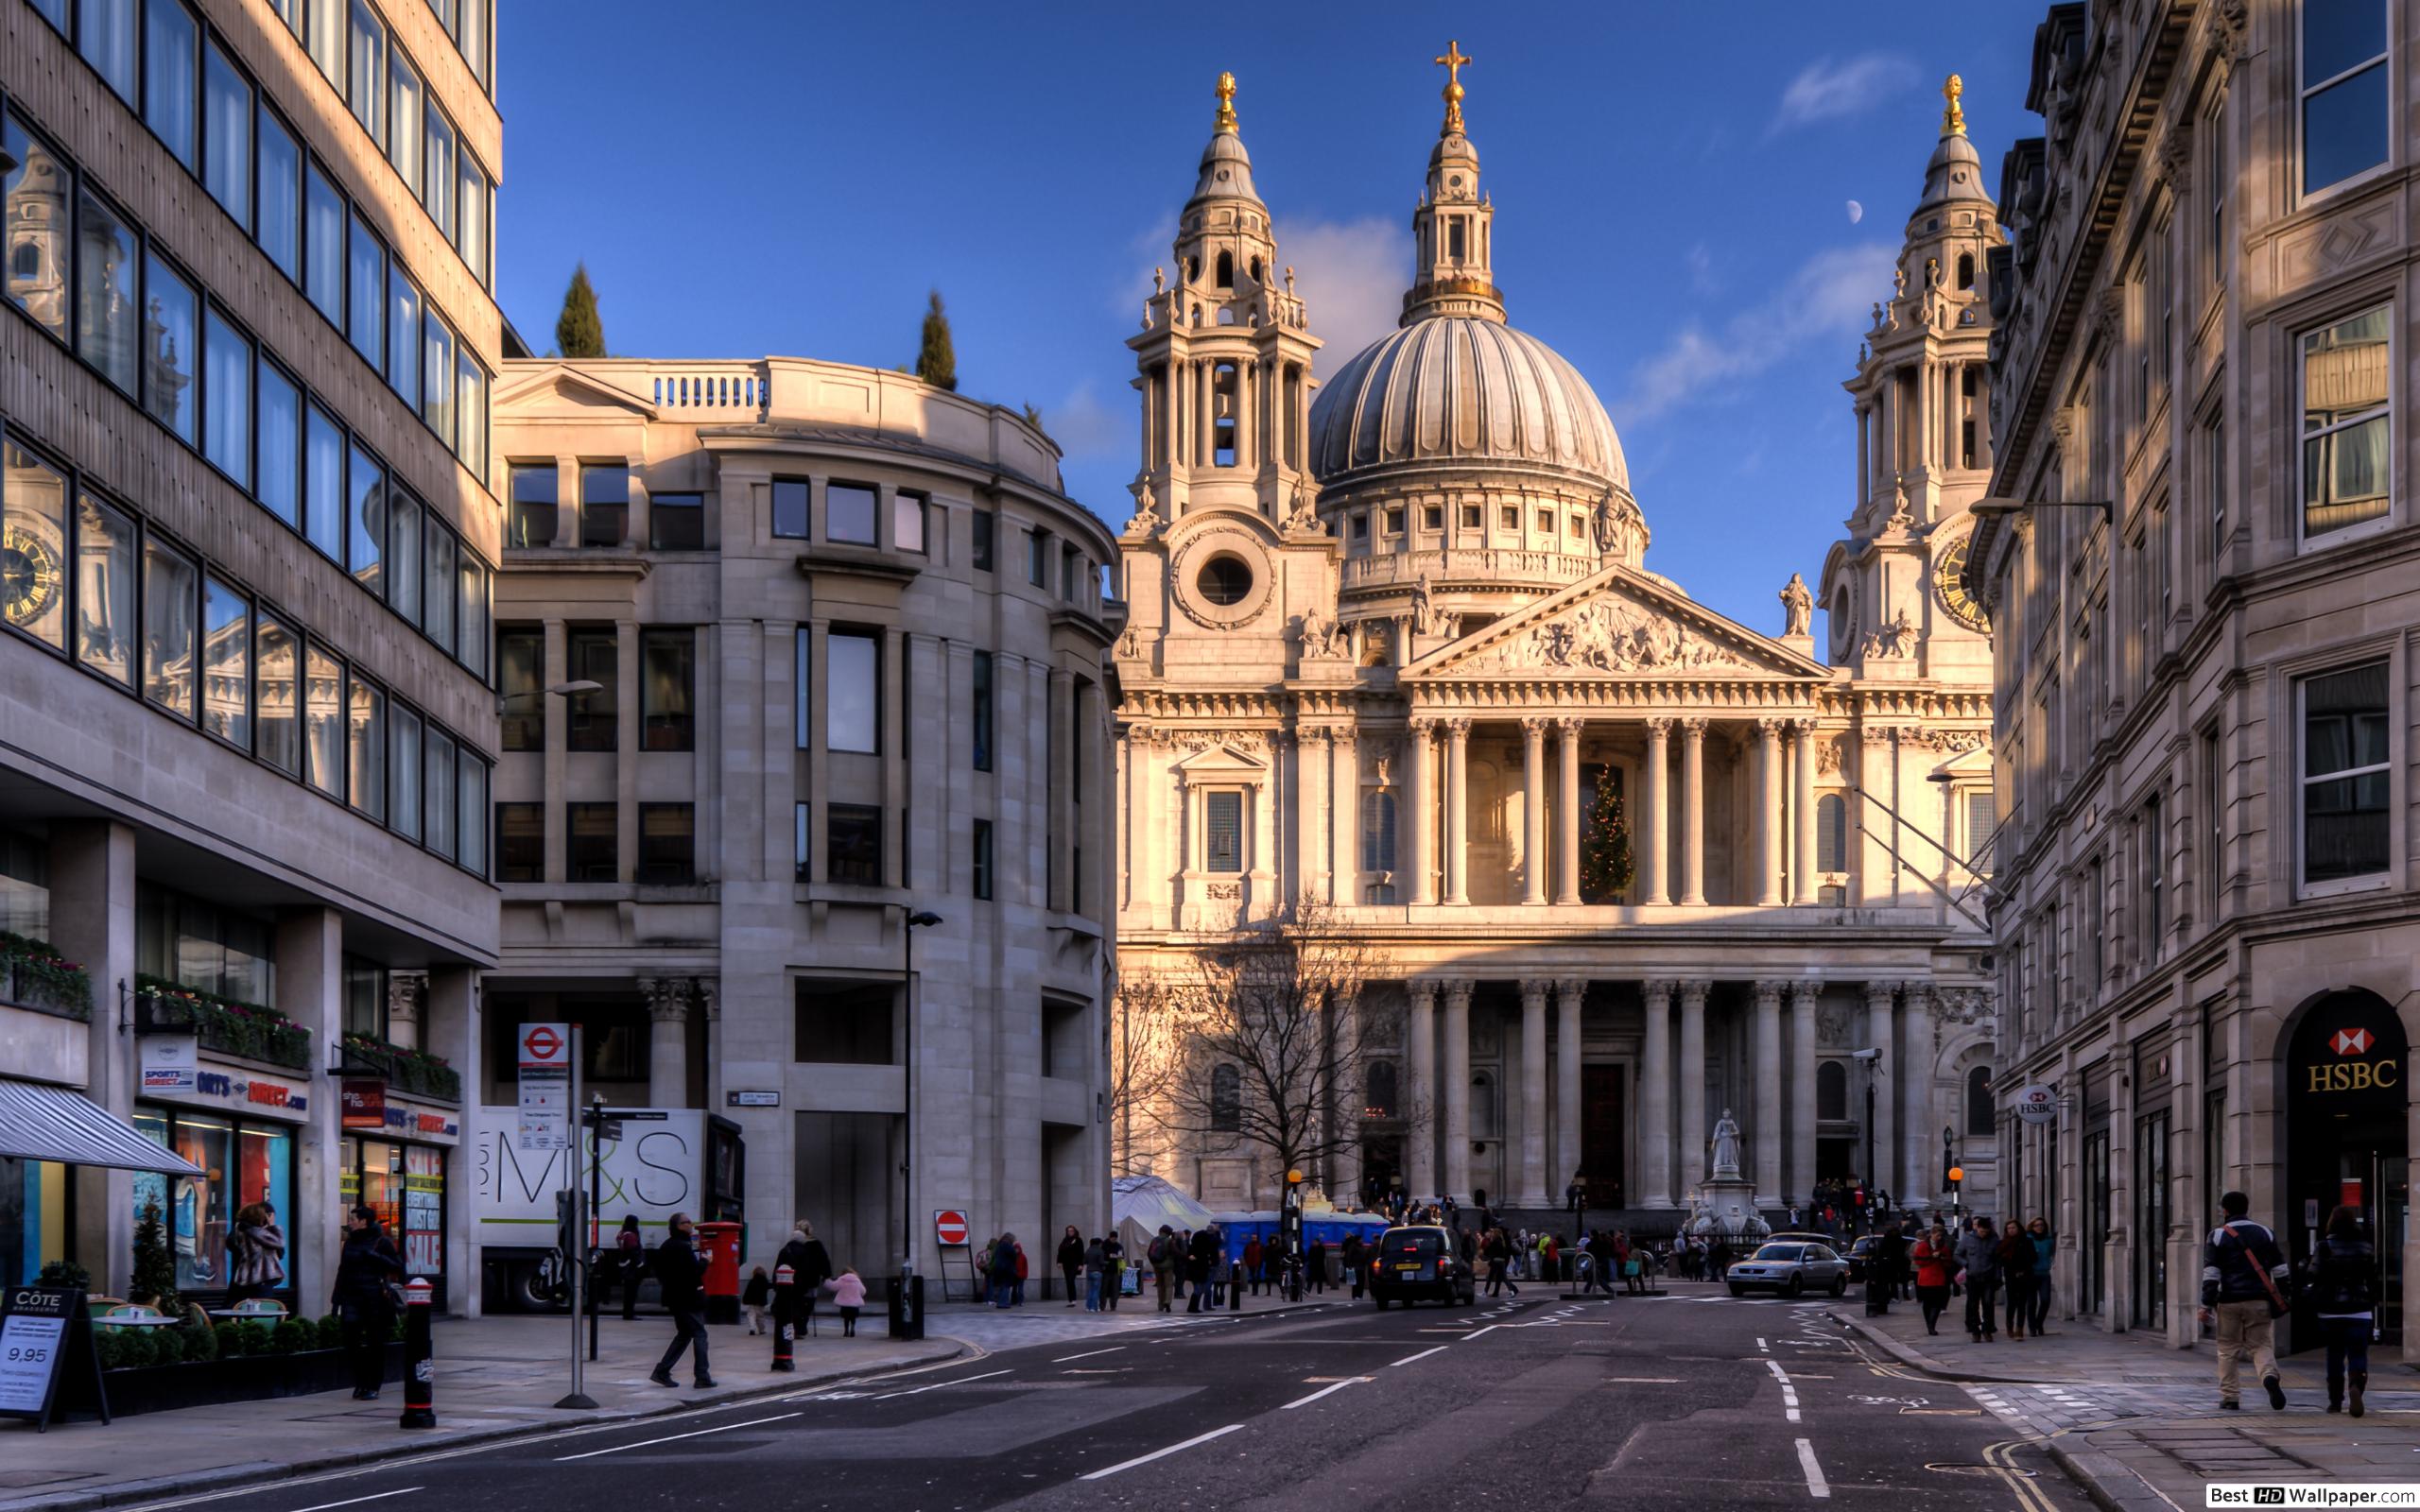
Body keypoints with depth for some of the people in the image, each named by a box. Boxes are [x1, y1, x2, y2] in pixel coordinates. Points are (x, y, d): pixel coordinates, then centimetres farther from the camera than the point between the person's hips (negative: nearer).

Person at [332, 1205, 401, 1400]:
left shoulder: (382, 1242, -1)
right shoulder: (350, 1242, 13)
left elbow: (398, 1267, -4)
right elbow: (342, 1271, 17)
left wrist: (375, 1257, -15)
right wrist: (337, 1300, 13)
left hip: (375, 1298, -4)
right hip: (353, 1298, 4)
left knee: (375, 1344, 1)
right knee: (351, 1338, -9)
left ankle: (373, 1386, 8)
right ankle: (360, 1383, 3)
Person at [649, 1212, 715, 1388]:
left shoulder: (666, 1247, 12)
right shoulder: (683, 1247, -18)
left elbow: (659, 1273, 19)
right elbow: (695, 1271, -24)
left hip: (674, 1297, 9)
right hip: (689, 1297, -9)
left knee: (684, 1334, 18)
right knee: (699, 1334, -3)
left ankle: (662, 1371, 13)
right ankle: (702, 1377, -4)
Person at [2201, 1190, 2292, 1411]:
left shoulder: (2218, 1235, 0)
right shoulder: (2265, 1233, 8)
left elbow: (2210, 1274, -6)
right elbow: (2280, 1270, 8)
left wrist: (2206, 1305, -4)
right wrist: (2282, 1299, 16)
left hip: (2229, 1301, -2)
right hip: (2259, 1300, 2)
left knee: (2228, 1349, 8)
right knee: (2260, 1345, 8)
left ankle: (2229, 1398, 8)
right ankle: (2270, 1376, -22)